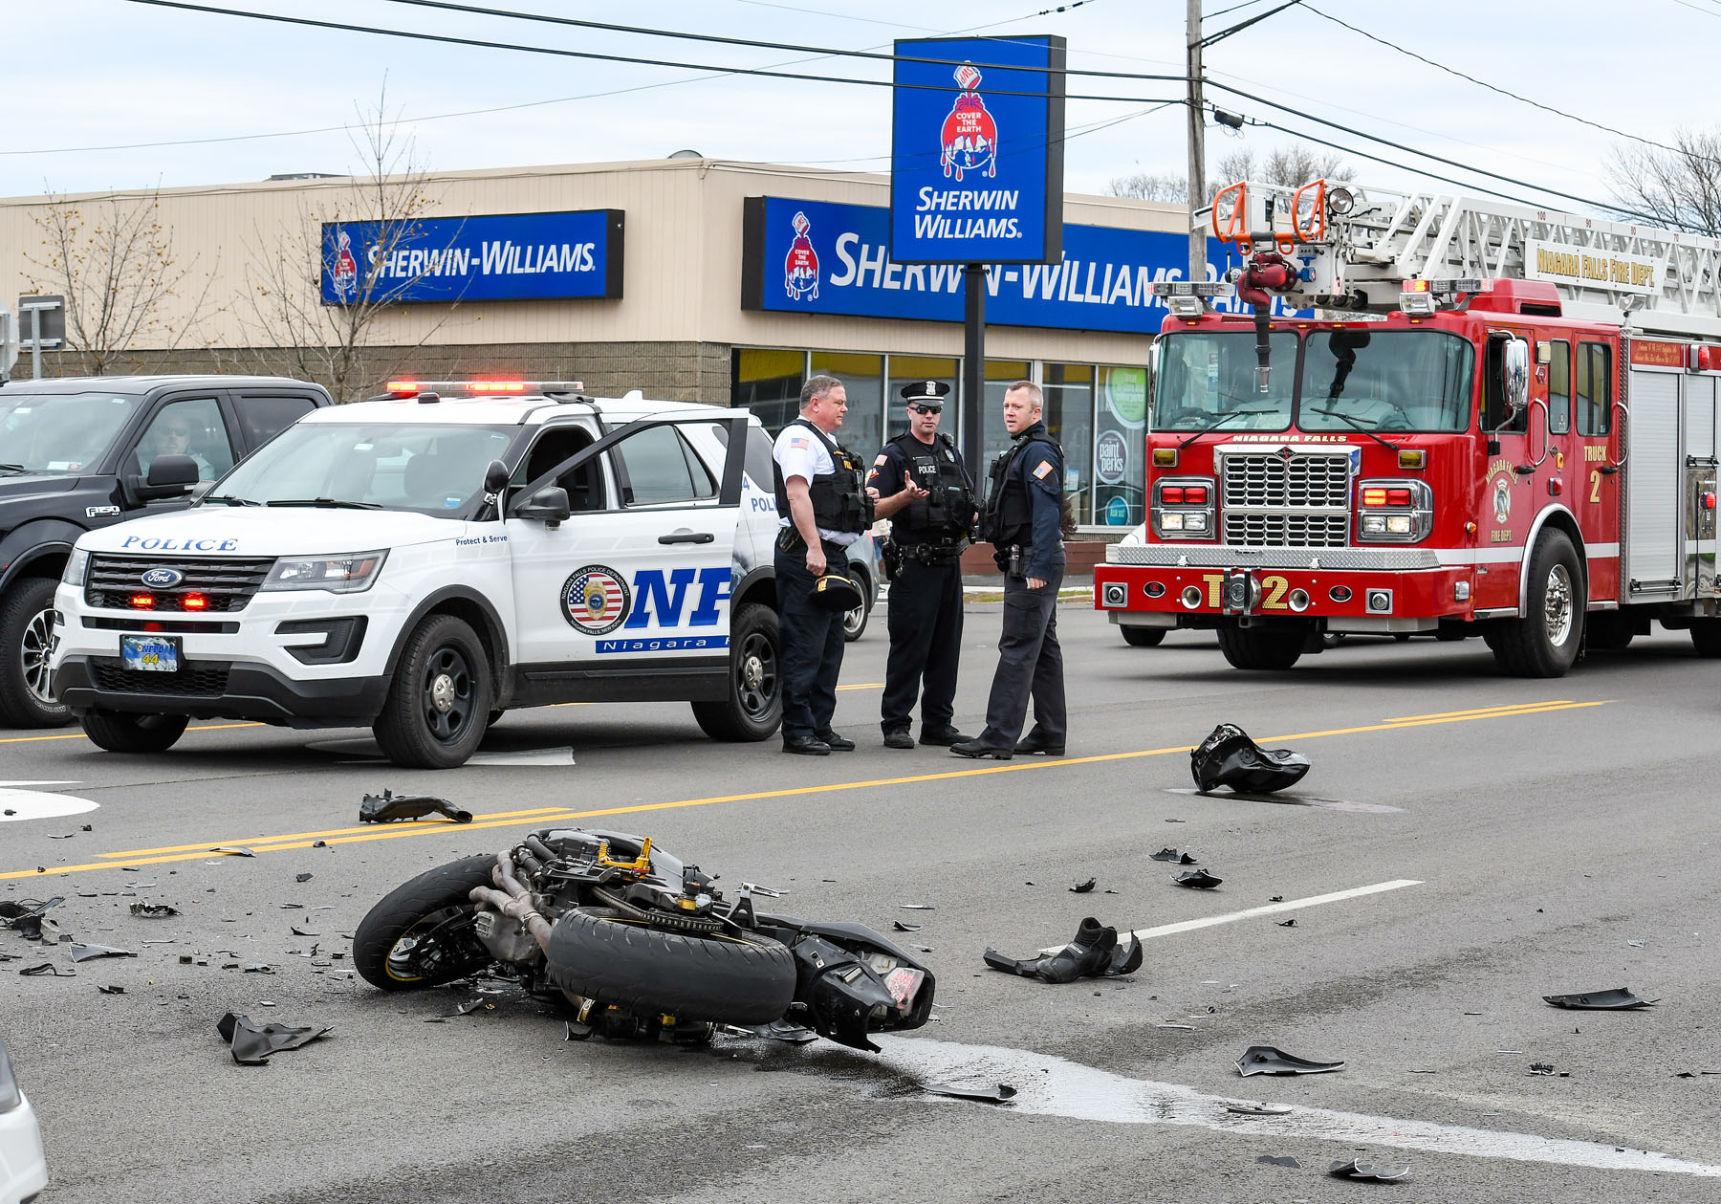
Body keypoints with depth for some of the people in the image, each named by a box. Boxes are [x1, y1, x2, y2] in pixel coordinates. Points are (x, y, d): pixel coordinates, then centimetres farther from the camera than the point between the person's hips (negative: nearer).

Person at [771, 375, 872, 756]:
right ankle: (798, 731, -9)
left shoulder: (826, 442, 23)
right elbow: (797, 494, -20)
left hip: (831, 555, 11)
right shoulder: (798, 437, -9)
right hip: (806, 556, -11)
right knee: (804, 647, -10)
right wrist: (813, 548, -26)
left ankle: (820, 726, 17)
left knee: (829, 646, 12)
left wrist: (863, 495, 19)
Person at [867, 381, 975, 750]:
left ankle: (938, 724, 15)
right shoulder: (894, 454, -3)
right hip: (913, 564, -7)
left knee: (946, 646, 9)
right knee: (909, 646, -8)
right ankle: (895, 724, -4)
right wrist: (906, 495, -27)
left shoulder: (950, 451, 17)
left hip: (949, 563, 7)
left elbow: (967, 501, 27)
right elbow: (875, 509, -11)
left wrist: (975, 516, 6)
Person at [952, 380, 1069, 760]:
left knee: (1017, 649, -12)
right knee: (1043, 649, 12)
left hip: (1033, 562, -11)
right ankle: (1050, 734, 16)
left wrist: (1038, 569, -27)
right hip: (1027, 563, 11)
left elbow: (1047, 514, -22)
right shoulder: (1021, 451, 20)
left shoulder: (1039, 452, -13)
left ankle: (999, 736, -15)